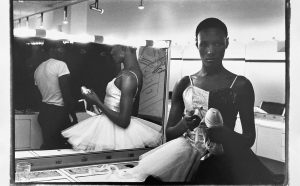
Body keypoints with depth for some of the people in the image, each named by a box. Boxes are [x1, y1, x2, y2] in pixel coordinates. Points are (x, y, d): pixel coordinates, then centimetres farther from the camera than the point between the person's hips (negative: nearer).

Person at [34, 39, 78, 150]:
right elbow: (67, 95, -16)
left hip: (43, 112, 8)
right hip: (58, 112, -8)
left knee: (48, 145, 13)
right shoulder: (60, 65, -11)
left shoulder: (38, 69, 12)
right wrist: (74, 118, -12)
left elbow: (42, 94, 15)